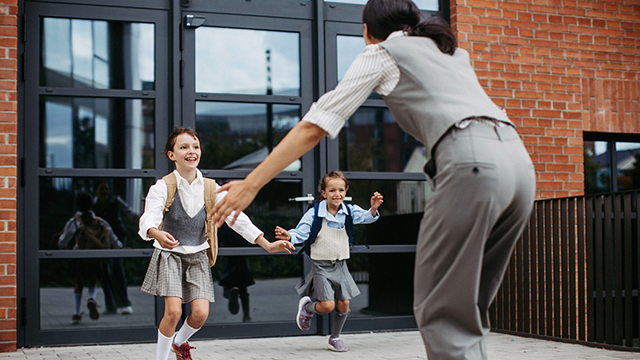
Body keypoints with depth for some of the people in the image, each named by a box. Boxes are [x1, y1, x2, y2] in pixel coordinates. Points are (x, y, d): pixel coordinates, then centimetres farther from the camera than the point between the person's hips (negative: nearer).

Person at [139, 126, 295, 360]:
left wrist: (267, 245, -8)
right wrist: (156, 234, -53)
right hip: (170, 255, -3)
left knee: (200, 313, -8)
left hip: (198, 255, 3)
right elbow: (149, 217, -27)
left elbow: (235, 216, -2)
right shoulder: (163, 187, -12)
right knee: (173, 310, -18)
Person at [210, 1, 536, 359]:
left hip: (473, 163, -7)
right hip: (518, 160, 7)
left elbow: (313, 128, 8)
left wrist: (251, 184, 9)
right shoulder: (453, 51, 31)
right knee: (466, 309, 14)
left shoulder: (382, 52, 14)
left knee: (440, 312, -2)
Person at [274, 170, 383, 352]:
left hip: (341, 265, 4)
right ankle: (306, 307, 21)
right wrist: (289, 236, -34)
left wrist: (373, 209, -35)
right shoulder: (314, 213, -12)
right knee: (327, 306, -13)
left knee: (344, 304, 5)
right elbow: (301, 233, -13)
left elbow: (366, 217, -13)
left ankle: (335, 338, 26)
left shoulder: (349, 211, -2)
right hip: (321, 266, -4)